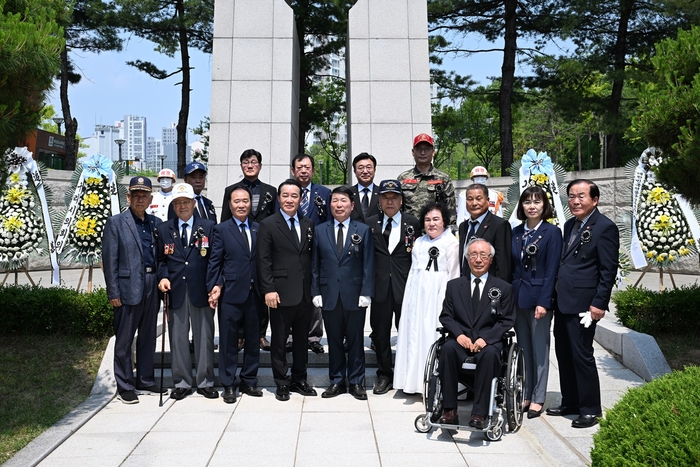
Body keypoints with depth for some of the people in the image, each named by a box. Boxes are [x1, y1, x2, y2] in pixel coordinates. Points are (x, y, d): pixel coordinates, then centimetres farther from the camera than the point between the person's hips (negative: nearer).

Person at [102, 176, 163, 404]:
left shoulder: (156, 223, 11)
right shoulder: (116, 222, -2)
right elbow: (110, 260, -5)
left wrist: (161, 282, 1)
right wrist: (113, 293, -10)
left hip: (152, 287, 5)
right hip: (128, 287, -5)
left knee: (148, 337, 13)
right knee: (124, 340, 3)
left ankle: (145, 380, 26)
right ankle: (124, 386, 13)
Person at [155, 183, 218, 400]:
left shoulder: (208, 227, 5)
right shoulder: (163, 229, 10)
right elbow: (160, 259, 13)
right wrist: (163, 277, -6)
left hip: (201, 291, -1)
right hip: (175, 292, 2)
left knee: (204, 337, 4)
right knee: (178, 338, 6)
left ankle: (205, 382, 16)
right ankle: (181, 383, 18)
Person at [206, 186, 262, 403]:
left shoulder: (258, 229, 9)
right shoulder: (221, 229, 2)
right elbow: (214, 261, -2)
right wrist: (214, 286, -12)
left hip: (254, 293, 3)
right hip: (230, 293, -3)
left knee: (253, 340, 11)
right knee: (228, 341, 4)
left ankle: (249, 381, 24)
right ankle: (229, 385, 15)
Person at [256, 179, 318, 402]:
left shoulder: (308, 224, 10)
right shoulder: (268, 225, -3)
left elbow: (311, 256, 11)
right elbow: (264, 261, -7)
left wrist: (314, 287, 6)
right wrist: (268, 289, -14)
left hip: (305, 293, 4)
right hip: (281, 293, -4)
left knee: (301, 339, 13)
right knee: (279, 340, 5)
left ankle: (299, 380, 26)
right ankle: (282, 383, 17)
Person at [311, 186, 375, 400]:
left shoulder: (363, 230, 3)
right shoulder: (320, 230, 7)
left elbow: (368, 264, -1)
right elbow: (315, 264, 6)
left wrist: (366, 292, -8)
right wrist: (315, 292, -1)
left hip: (355, 295, -1)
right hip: (329, 294, 1)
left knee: (356, 340, 7)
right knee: (334, 340, 9)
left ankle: (356, 382, 18)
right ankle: (336, 381, 19)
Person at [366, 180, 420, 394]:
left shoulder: (413, 223, 3)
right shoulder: (370, 224, 5)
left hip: (405, 286, -1)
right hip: (380, 286, 2)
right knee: (380, 332, 8)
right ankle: (384, 375, 22)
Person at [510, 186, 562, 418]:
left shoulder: (552, 232, -6)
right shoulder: (516, 233, 8)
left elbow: (551, 270, -11)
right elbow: (510, 267, 9)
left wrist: (544, 302, -16)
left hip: (539, 297, -5)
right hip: (518, 297, 5)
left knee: (540, 349, 4)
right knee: (523, 348, 12)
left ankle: (538, 398, 13)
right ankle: (525, 394, 22)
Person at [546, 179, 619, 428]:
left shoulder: (605, 227, -9)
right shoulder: (570, 225, 15)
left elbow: (608, 270, -13)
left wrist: (599, 304, -17)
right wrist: (556, 294, 14)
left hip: (583, 303, -8)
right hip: (563, 301, 8)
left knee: (581, 354, -3)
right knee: (563, 353, 14)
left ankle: (590, 410, 10)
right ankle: (570, 403, 27)